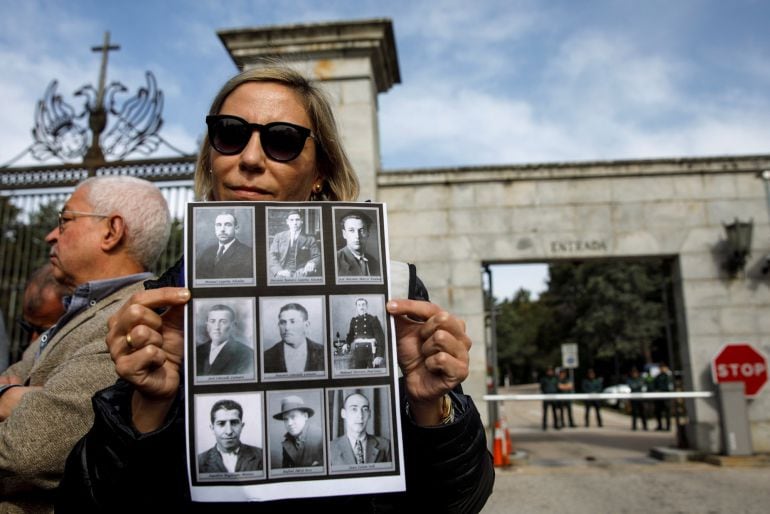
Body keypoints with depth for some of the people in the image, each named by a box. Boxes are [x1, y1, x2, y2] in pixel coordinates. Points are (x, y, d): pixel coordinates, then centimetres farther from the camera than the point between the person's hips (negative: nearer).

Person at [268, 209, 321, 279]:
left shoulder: (309, 239, 14)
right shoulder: (279, 237, 17)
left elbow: (317, 257, 8)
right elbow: (272, 256, 8)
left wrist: (312, 263, -19)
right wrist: (279, 271, -13)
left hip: (301, 274, -1)